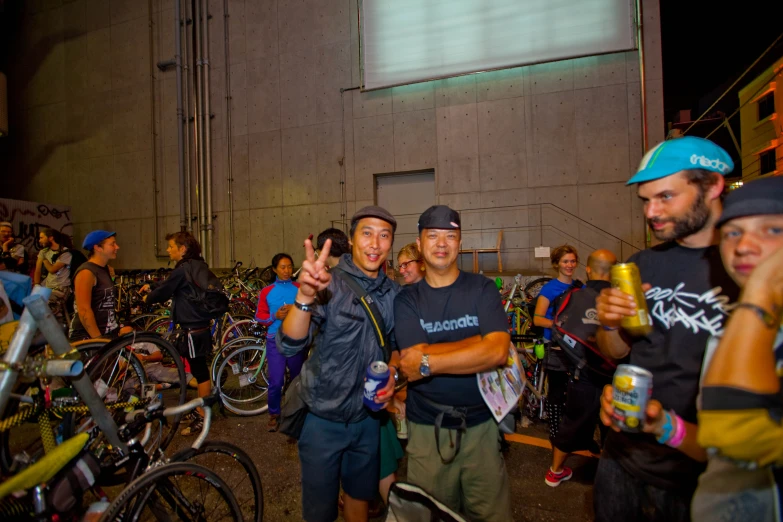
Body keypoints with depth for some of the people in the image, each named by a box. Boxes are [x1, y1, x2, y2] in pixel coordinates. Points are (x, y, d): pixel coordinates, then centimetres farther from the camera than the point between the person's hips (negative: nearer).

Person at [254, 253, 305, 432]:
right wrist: (275, 316, -13)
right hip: (275, 341, 0)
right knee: (275, 382, -1)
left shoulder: (300, 289, 2)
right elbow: (260, 316, 4)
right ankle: (274, 415, 21)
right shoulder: (267, 291, 3)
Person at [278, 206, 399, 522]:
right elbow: (289, 345, -31)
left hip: (367, 416, 4)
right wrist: (305, 296, -49)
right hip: (323, 419, -4)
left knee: (360, 496, 25)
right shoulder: (329, 285, -19)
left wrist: (392, 371, -10)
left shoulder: (394, 293, -3)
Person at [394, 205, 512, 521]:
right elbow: (412, 359, -17)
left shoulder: (482, 288, -3)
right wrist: (481, 342, -18)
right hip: (427, 429, 1)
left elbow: (498, 352, -17)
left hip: (480, 425, 0)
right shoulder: (407, 299, -3)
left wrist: (428, 362, -21)